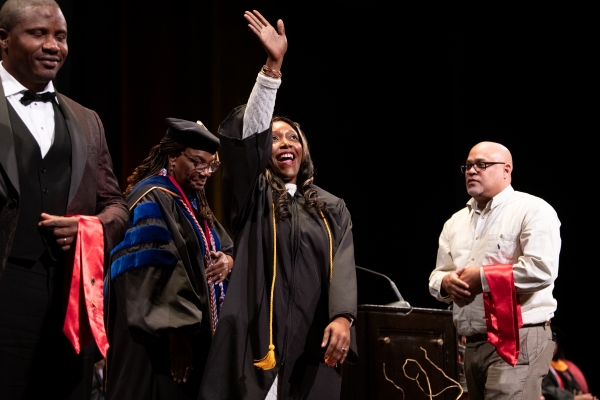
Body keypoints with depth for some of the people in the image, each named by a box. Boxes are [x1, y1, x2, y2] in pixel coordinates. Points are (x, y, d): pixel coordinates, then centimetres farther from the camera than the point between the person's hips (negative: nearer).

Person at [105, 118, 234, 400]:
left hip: (195, 334, 9)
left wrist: (227, 260, -6)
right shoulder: (152, 201, -14)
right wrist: (176, 336, -24)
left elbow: (226, 248, 19)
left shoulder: (194, 202, 14)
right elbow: (153, 277, -21)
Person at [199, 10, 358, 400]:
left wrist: (342, 316, -18)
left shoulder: (332, 209, 16)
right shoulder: (254, 196, 8)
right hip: (261, 335, -2)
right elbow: (249, 133, -7)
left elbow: (343, 267, 2)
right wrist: (273, 66, -17)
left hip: (315, 340, 3)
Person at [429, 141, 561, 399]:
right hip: (473, 344, 8)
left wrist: (483, 277, -12)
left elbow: (542, 269, -18)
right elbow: (437, 275, 22)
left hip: (517, 340, -8)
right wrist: (446, 282, -4)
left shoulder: (532, 211, -5)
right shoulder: (455, 222, 20)